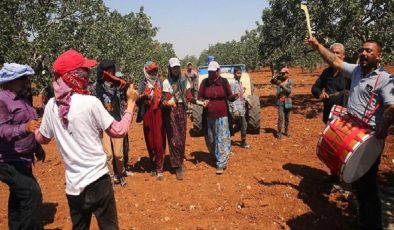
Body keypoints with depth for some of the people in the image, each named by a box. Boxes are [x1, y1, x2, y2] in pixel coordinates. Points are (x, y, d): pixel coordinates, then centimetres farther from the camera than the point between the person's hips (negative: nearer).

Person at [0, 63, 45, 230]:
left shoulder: (22, 99, 13)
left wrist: (37, 148, 23)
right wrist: (25, 128, -42)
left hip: (21, 159, 10)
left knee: (19, 196, 19)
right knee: (32, 193, -15)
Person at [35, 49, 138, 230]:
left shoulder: (52, 105, -1)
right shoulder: (90, 102, -16)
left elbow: (42, 139, 13)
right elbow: (119, 131, -10)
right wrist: (131, 102, 0)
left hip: (72, 184, 5)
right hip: (97, 180, -5)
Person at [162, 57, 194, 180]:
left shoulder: (184, 80, 7)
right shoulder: (166, 82, -3)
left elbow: (189, 96, 6)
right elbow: (166, 99, -8)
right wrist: (168, 103, -31)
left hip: (182, 110, 4)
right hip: (171, 111, -3)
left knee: (182, 138, 7)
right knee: (175, 139, -6)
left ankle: (180, 162, 24)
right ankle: (177, 167, 1)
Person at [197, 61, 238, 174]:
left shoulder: (224, 81, 0)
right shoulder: (204, 82, 2)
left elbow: (229, 96, 5)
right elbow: (200, 97, 8)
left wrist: (234, 97, -17)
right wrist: (203, 102, -14)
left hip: (222, 115, -2)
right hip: (209, 116, 2)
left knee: (222, 139, -3)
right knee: (210, 140, 12)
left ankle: (221, 164, 2)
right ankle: (215, 157, 34)